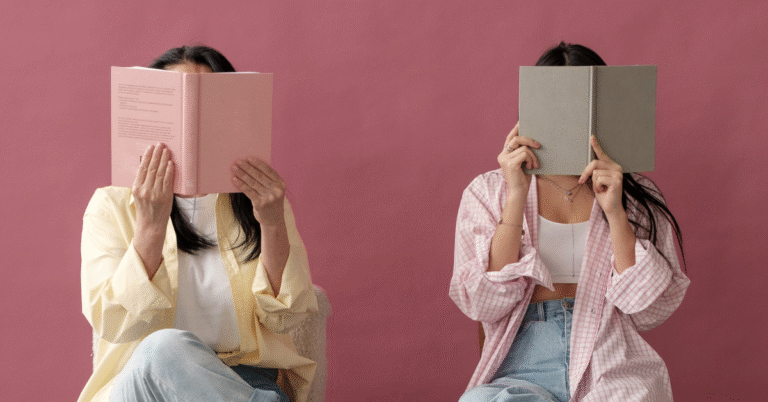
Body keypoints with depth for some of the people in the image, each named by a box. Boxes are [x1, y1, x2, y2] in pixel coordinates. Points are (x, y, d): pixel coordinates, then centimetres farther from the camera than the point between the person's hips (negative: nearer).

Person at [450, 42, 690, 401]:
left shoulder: (636, 197, 13)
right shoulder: (487, 193, 11)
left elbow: (648, 311, 1)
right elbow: (483, 305, -4)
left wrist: (615, 212, -8)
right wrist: (516, 197, -10)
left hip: (613, 371, 0)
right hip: (524, 369, 0)